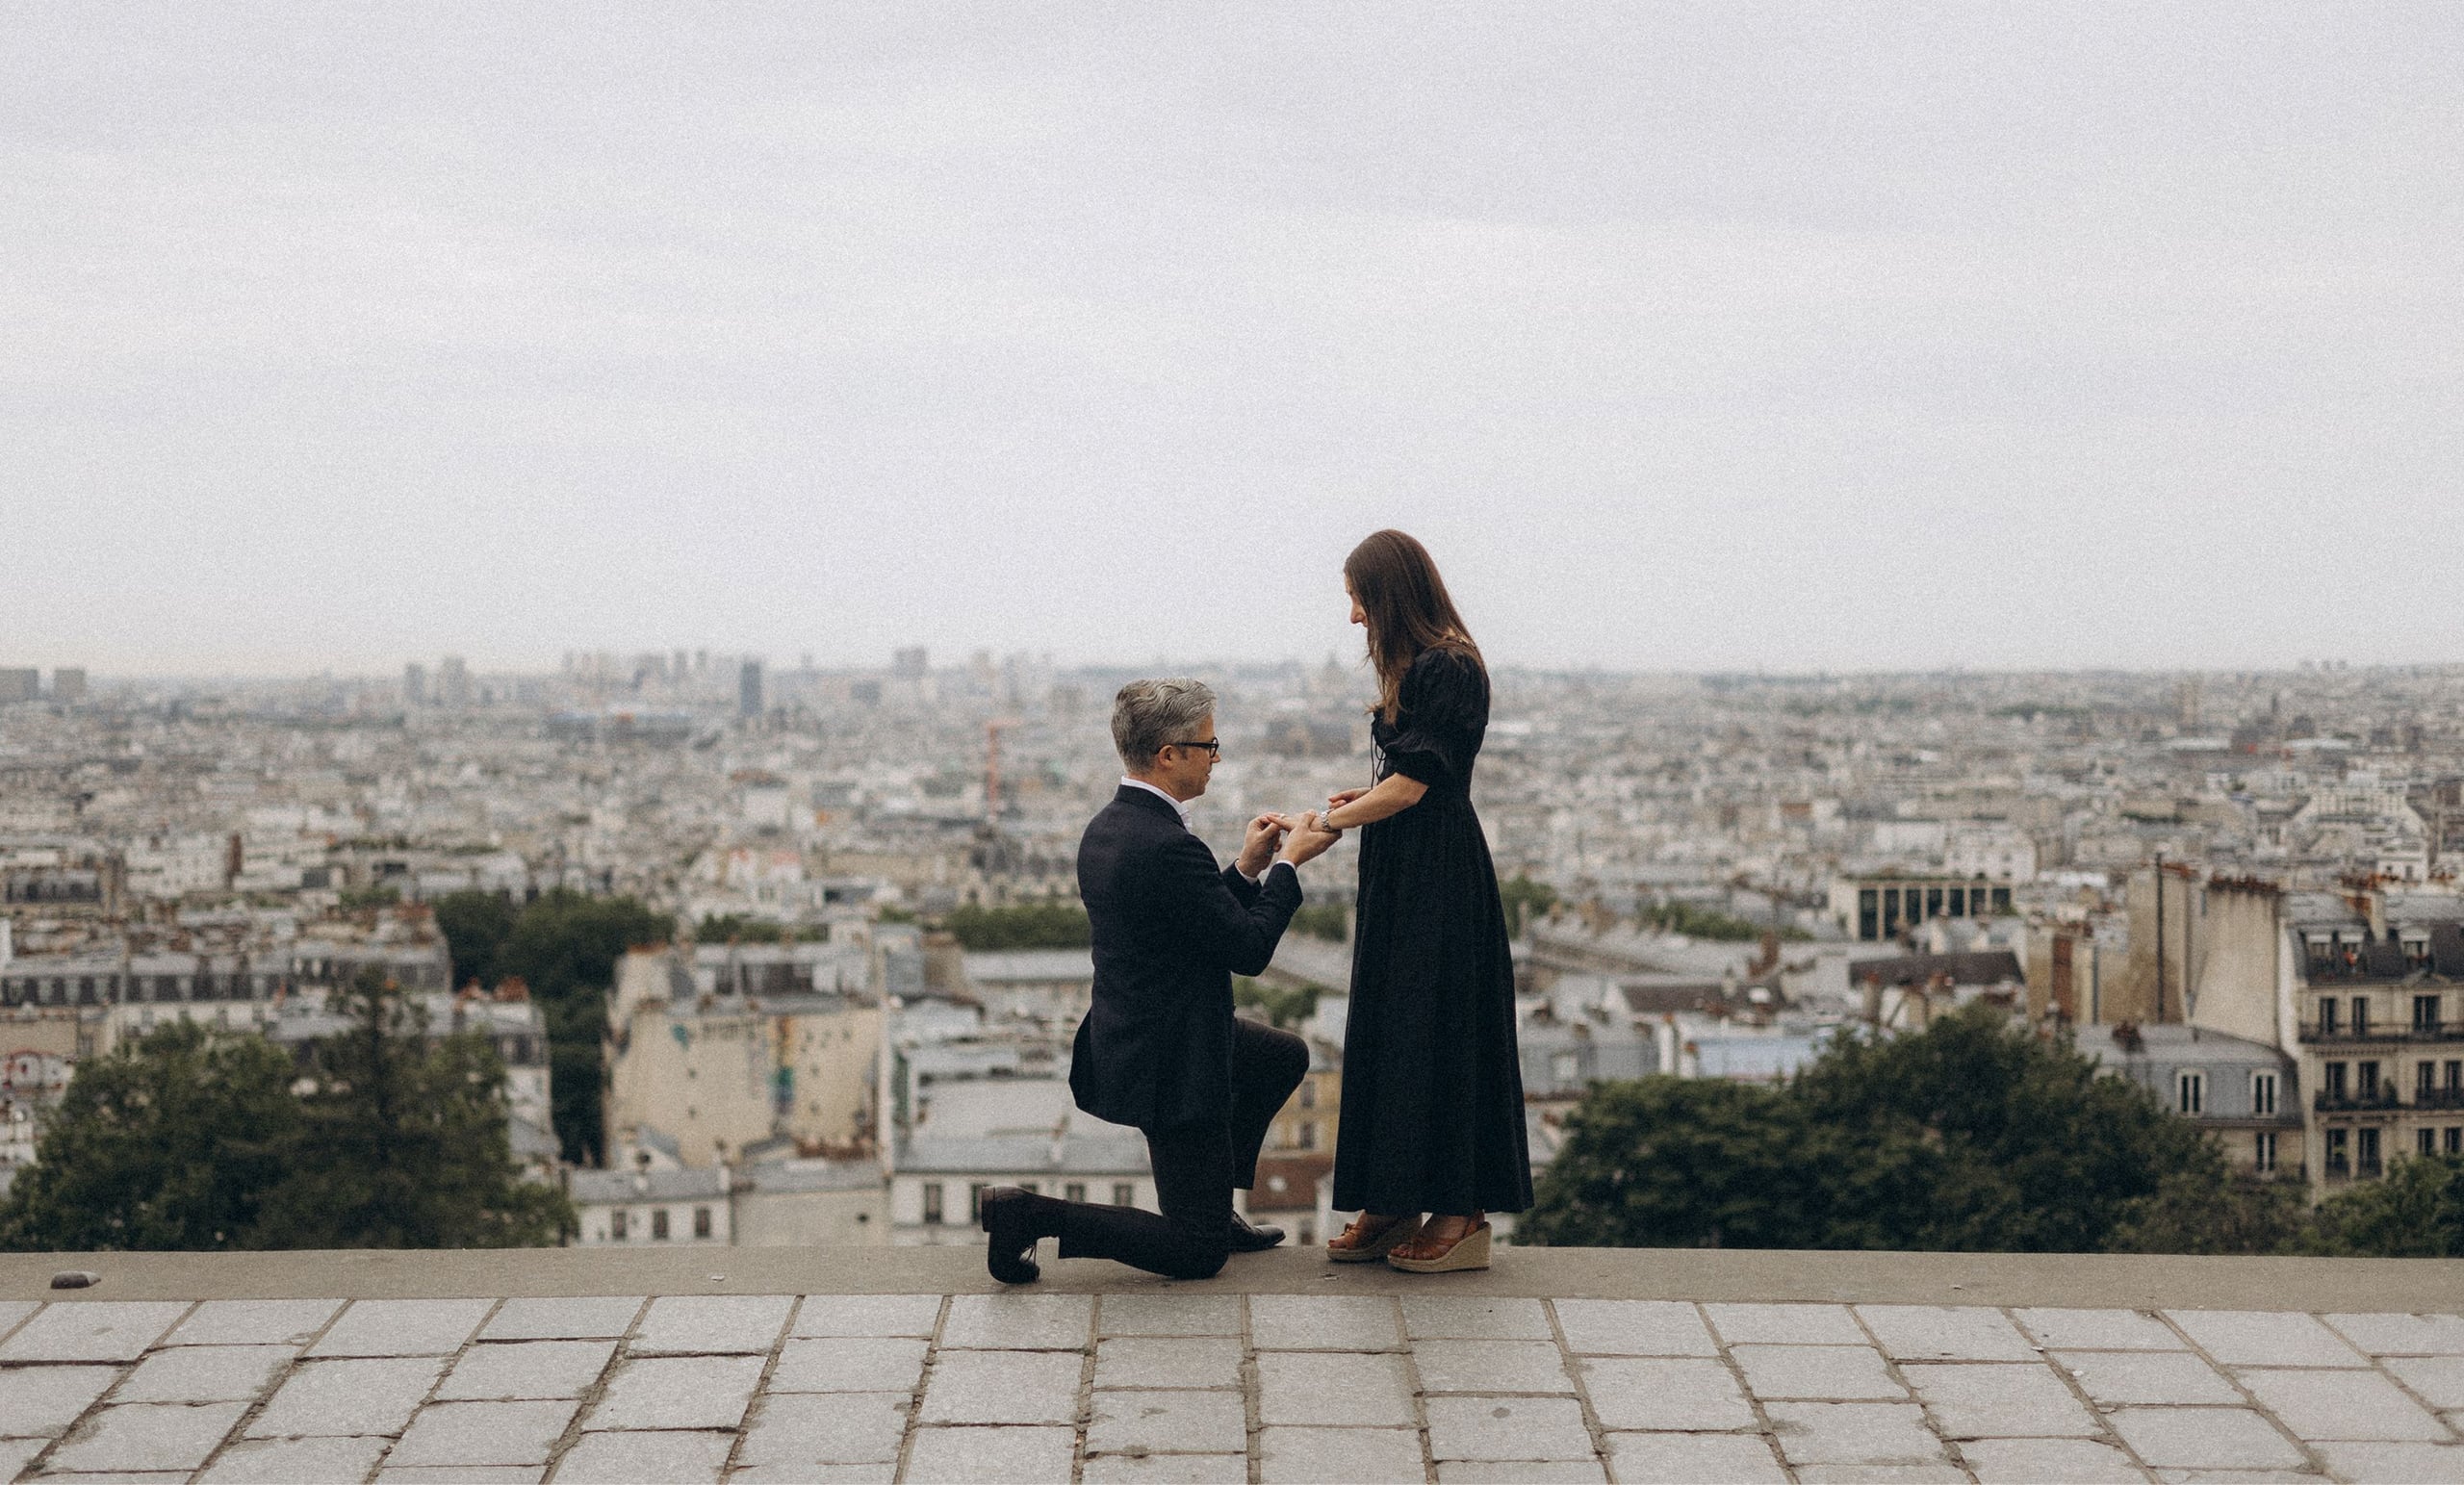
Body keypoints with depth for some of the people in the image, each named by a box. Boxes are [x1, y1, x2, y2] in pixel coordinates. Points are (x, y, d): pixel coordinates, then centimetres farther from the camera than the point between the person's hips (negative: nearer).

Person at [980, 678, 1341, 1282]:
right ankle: (1028, 1213, -8)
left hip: (1125, 1035, 10)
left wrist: (1246, 869, 8)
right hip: (1170, 1065, -10)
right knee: (1197, 1254, -1)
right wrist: (1288, 862, -7)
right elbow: (1250, 951, -19)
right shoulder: (1169, 847, -27)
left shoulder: (1105, 829, 4)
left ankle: (1212, 1203, 30)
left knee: (1287, 1057, 30)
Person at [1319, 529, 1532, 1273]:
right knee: (1387, 1030, 11)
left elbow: (1411, 786, -19)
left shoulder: (1449, 668, -16)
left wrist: (1328, 823, -8)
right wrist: (1367, 797, 4)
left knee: (1436, 1035, -4)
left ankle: (1462, 1213, 5)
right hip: (1401, 876, 10)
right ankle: (1394, 1204, 18)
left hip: (1438, 877, -10)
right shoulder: (1418, 665, 13)